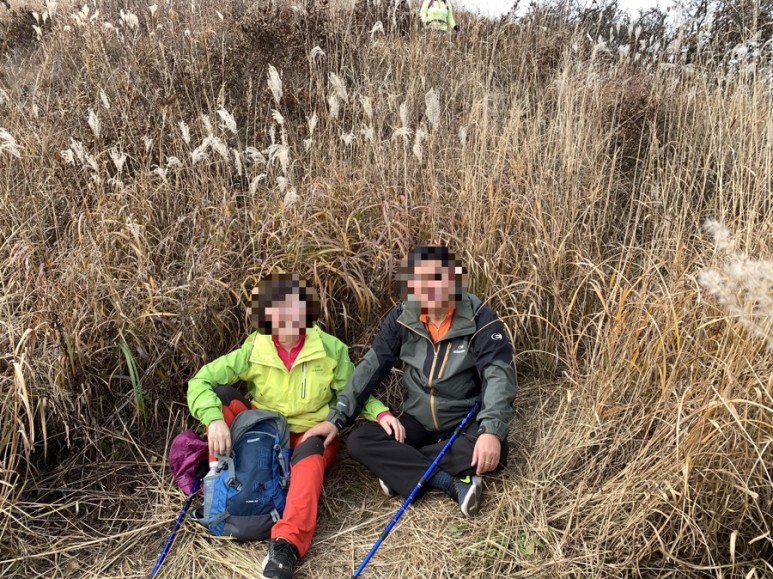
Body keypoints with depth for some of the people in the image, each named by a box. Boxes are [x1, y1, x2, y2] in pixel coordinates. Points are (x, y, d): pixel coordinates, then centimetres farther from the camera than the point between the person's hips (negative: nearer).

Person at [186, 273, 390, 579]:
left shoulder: (330, 349, -12)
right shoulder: (254, 351, -12)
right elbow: (200, 381, -15)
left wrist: (382, 413, -25)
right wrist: (215, 419, -33)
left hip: (312, 434, -2)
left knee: (309, 451, -38)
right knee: (222, 394, -19)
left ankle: (286, 544, -50)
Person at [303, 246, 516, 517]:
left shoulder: (479, 317, -16)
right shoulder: (402, 318, -7)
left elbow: (499, 375, -24)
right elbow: (370, 368, -6)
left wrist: (491, 431, -40)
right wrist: (336, 419, -14)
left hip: (466, 422, -2)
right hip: (417, 421, 3)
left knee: (494, 451, -34)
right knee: (359, 440, -20)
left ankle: (399, 470, -18)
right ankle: (453, 483, -26)